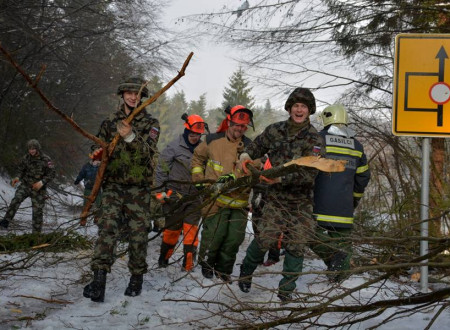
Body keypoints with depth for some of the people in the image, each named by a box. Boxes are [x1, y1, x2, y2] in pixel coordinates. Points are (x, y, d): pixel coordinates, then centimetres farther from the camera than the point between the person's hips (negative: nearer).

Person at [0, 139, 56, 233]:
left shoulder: (46, 160, -14)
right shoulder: (26, 157, -2)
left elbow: (52, 174, -13)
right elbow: (22, 170, 11)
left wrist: (42, 182, -27)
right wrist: (18, 178, -10)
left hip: (38, 189, -3)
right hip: (25, 185, 3)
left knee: (37, 211, 1)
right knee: (16, 200, -22)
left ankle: (36, 233, 13)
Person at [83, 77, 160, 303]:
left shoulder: (150, 123, 4)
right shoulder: (110, 122, 12)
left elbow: (148, 152, -12)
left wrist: (131, 137, -30)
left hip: (139, 189, -1)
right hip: (113, 186, 1)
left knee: (138, 234, 1)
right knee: (107, 229, -12)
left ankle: (137, 277, 16)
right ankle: (99, 280, -17)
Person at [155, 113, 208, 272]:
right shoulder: (175, 146, -5)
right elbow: (161, 168, -1)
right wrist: (160, 190, -3)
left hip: (194, 194, 3)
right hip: (175, 193, -3)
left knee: (191, 228, -3)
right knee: (172, 226, 4)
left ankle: (188, 263, -1)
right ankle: (164, 258, 22)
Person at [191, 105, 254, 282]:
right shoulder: (212, 141, 1)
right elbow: (197, 158, 18)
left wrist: (233, 178, -26)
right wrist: (199, 179, 10)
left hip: (239, 200, 2)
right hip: (215, 199, -2)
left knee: (235, 237, 3)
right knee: (214, 234, -2)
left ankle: (223, 268, 26)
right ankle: (206, 264, 27)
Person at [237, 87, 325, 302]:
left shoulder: (314, 140, -7)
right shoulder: (275, 130, 3)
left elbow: (309, 173, -18)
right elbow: (258, 144, 22)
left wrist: (281, 178, -28)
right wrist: (247, 154, -1)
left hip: (301, 202, 0)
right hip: (276, 198, 1)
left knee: (296, 246, -1)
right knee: (266, 238, -10)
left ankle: (286, 290, 14)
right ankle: (246, 270, 18)